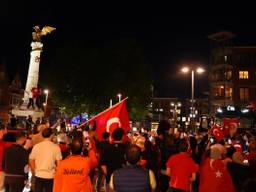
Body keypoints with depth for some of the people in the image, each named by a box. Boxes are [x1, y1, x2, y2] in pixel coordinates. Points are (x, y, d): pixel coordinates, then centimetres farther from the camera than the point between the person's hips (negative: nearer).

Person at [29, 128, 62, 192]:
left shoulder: (36, 146, -5)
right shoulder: (56, 147, -12)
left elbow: (31, 161, -1)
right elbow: (58, 162, -12)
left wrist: (34, 171, 13)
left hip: (39, 175, 2)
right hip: (50, 176, -2)